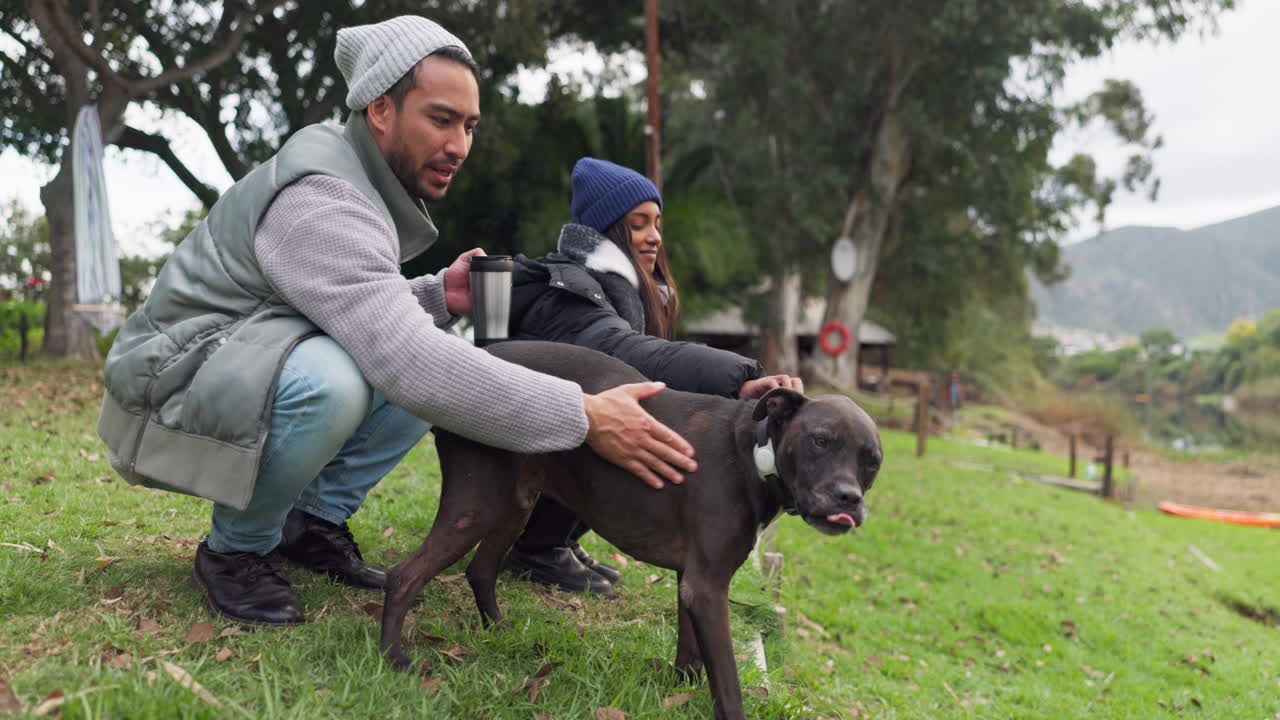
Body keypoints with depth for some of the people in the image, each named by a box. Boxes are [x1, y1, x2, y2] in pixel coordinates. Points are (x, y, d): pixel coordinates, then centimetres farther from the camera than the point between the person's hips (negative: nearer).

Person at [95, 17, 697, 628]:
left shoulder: (363, 185, 4)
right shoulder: (320, 204, -27)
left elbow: (365, 314, 12)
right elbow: (405, 363, -39)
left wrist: (437, 296, -9)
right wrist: (583, 418, -39)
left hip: (256, 362, 9)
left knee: (440, 357, -3)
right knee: (328, 381, -38)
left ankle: (314, 521, 5)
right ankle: (235, 551, -10)